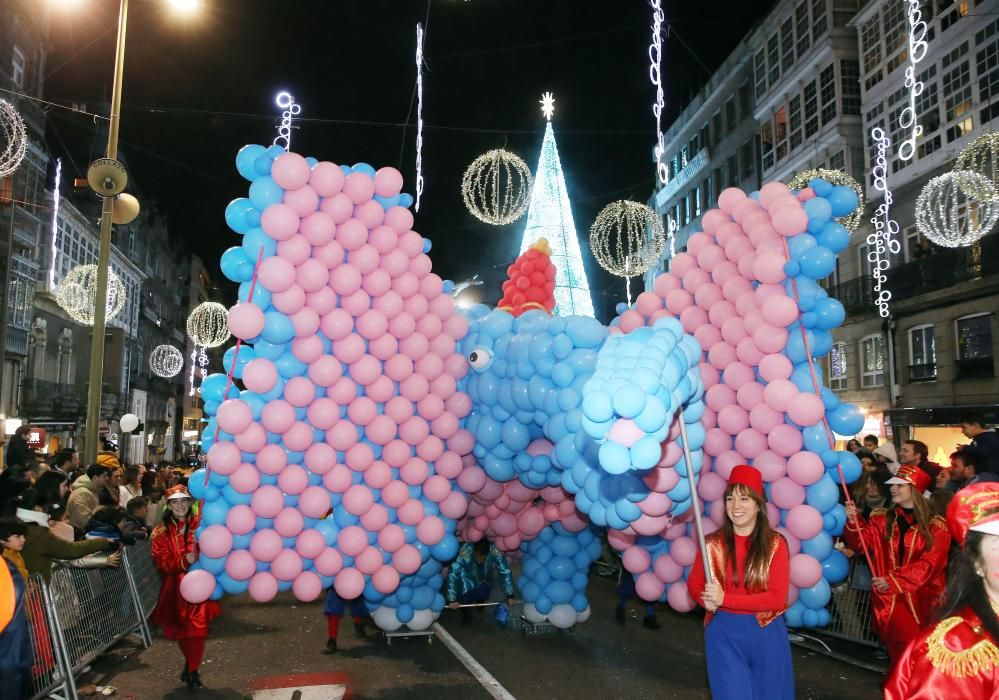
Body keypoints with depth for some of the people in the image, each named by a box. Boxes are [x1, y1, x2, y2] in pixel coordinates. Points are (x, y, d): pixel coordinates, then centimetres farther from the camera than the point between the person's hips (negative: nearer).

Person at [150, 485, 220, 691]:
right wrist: (183, 561, -22)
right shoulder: (161, 532, 4)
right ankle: (192, 667, 34)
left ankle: (191, 670, 4)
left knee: (197, 628, -9)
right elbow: (162, 562, -5)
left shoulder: (200, 524, 1)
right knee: (181, 629, 12)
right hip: (176, 587, 2)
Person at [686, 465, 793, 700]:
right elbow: (694, 583, 6)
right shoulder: (713, 543, -4)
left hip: (766, 633, 0)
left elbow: (777, 598, -14)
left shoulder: (775, 543, -8)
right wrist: (707, 599, -17)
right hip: (723, 633, 0)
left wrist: (724, 598, -20)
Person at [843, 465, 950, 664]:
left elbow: (928, 564, -9)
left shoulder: (936, 527, -1)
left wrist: (892, 581, -16)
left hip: (920, 597, 0)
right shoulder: (880, 519, 6)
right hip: (888, 597, 0)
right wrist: (853, 521, -22)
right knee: (904, 648, -15)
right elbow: (861, 543, -2)